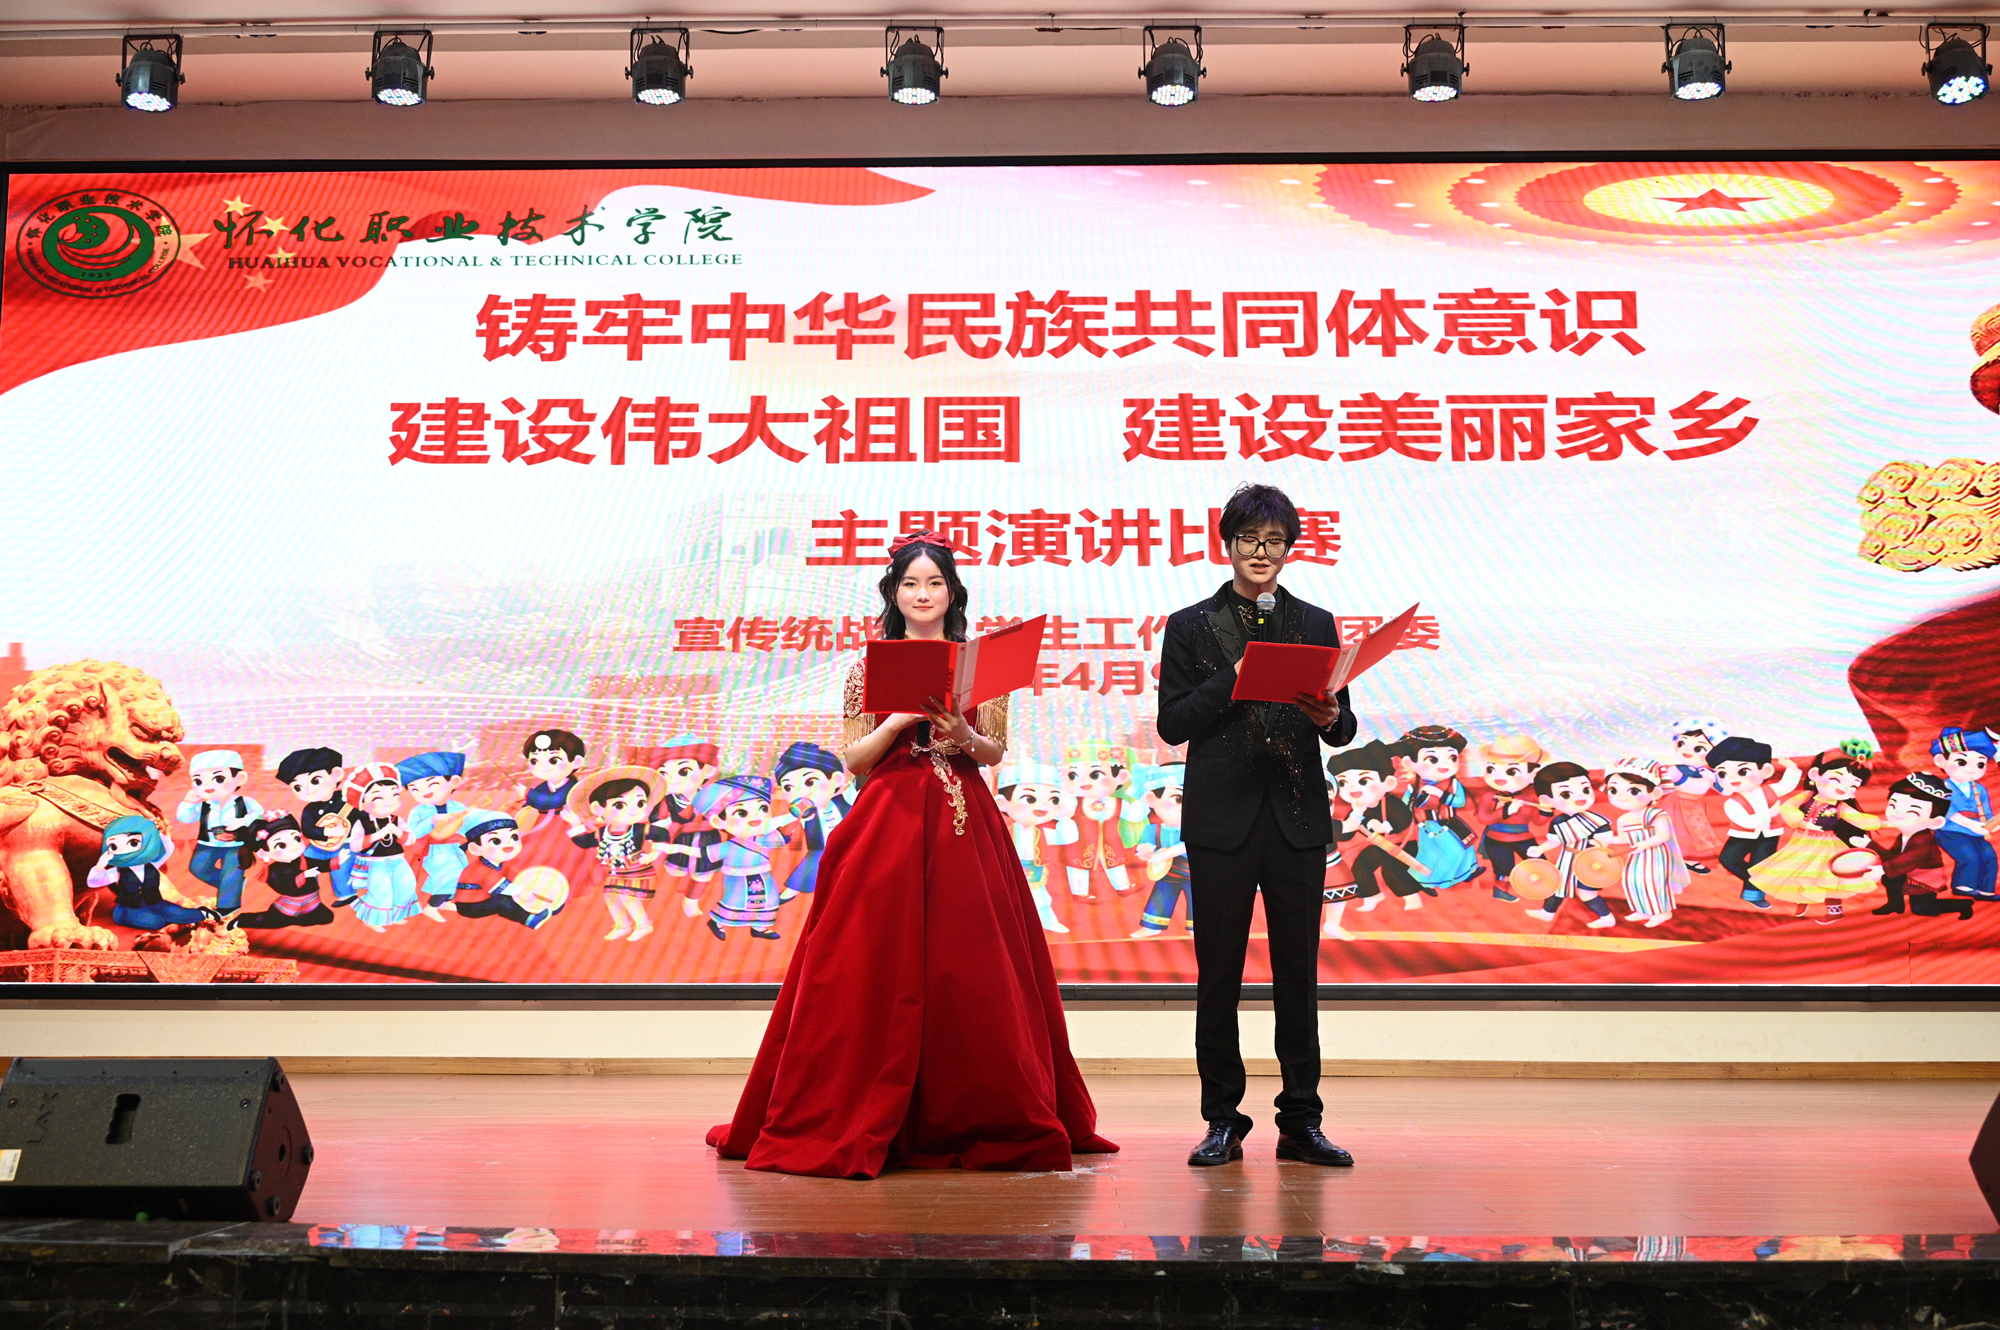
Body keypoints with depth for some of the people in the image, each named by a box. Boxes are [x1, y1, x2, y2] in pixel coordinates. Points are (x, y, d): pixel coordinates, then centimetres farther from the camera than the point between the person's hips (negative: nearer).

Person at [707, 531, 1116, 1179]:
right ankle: (865, 1123, 4)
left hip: (964, 827, 1)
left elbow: (997, 751, 9)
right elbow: (853, 759, 4)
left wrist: (963, 735, -11)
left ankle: (977, 1121, 9)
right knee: (878, 969, -5)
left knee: (969, 969, -1)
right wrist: (900, 719, -11)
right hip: (888, 821, -1)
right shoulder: (871, 667, 8)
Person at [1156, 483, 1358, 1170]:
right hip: (1222, 817, -1)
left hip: (1297, 817, 2)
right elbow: (1172, 722, -2)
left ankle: (1301, 1121, 12)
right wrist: (1234, 678, -14)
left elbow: (1341, 728, 11)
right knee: (1218, 973, 2)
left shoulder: (1316, 624, 12)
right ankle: (1223, 1121, 12)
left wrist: (1330, 717, -12)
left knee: (1298, 971, 4)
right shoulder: (1192, 626, 6)